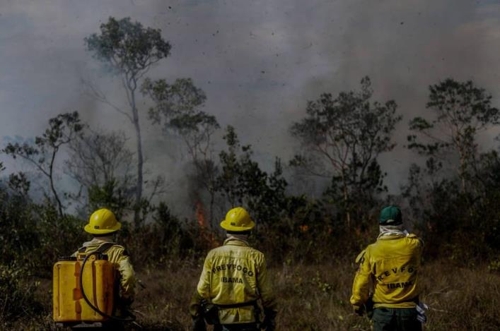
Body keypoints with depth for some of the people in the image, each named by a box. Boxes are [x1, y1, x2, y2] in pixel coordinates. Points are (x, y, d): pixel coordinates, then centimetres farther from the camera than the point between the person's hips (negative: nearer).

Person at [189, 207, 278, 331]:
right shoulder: (256, 257, -4)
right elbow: (266, 292, -2)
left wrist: (197, 317, 9)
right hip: (247, 319, -1)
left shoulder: (213, 255, -1)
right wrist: (270, 316, 10)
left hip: (221, 319, 2)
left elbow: (202, 290, 0)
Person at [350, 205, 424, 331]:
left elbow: (362, 283, -2)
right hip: (409, 310, 1)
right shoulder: (414, 245, -7)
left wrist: (357, 304, 12)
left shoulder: (372, 251, -9)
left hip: (383, 312, -1)